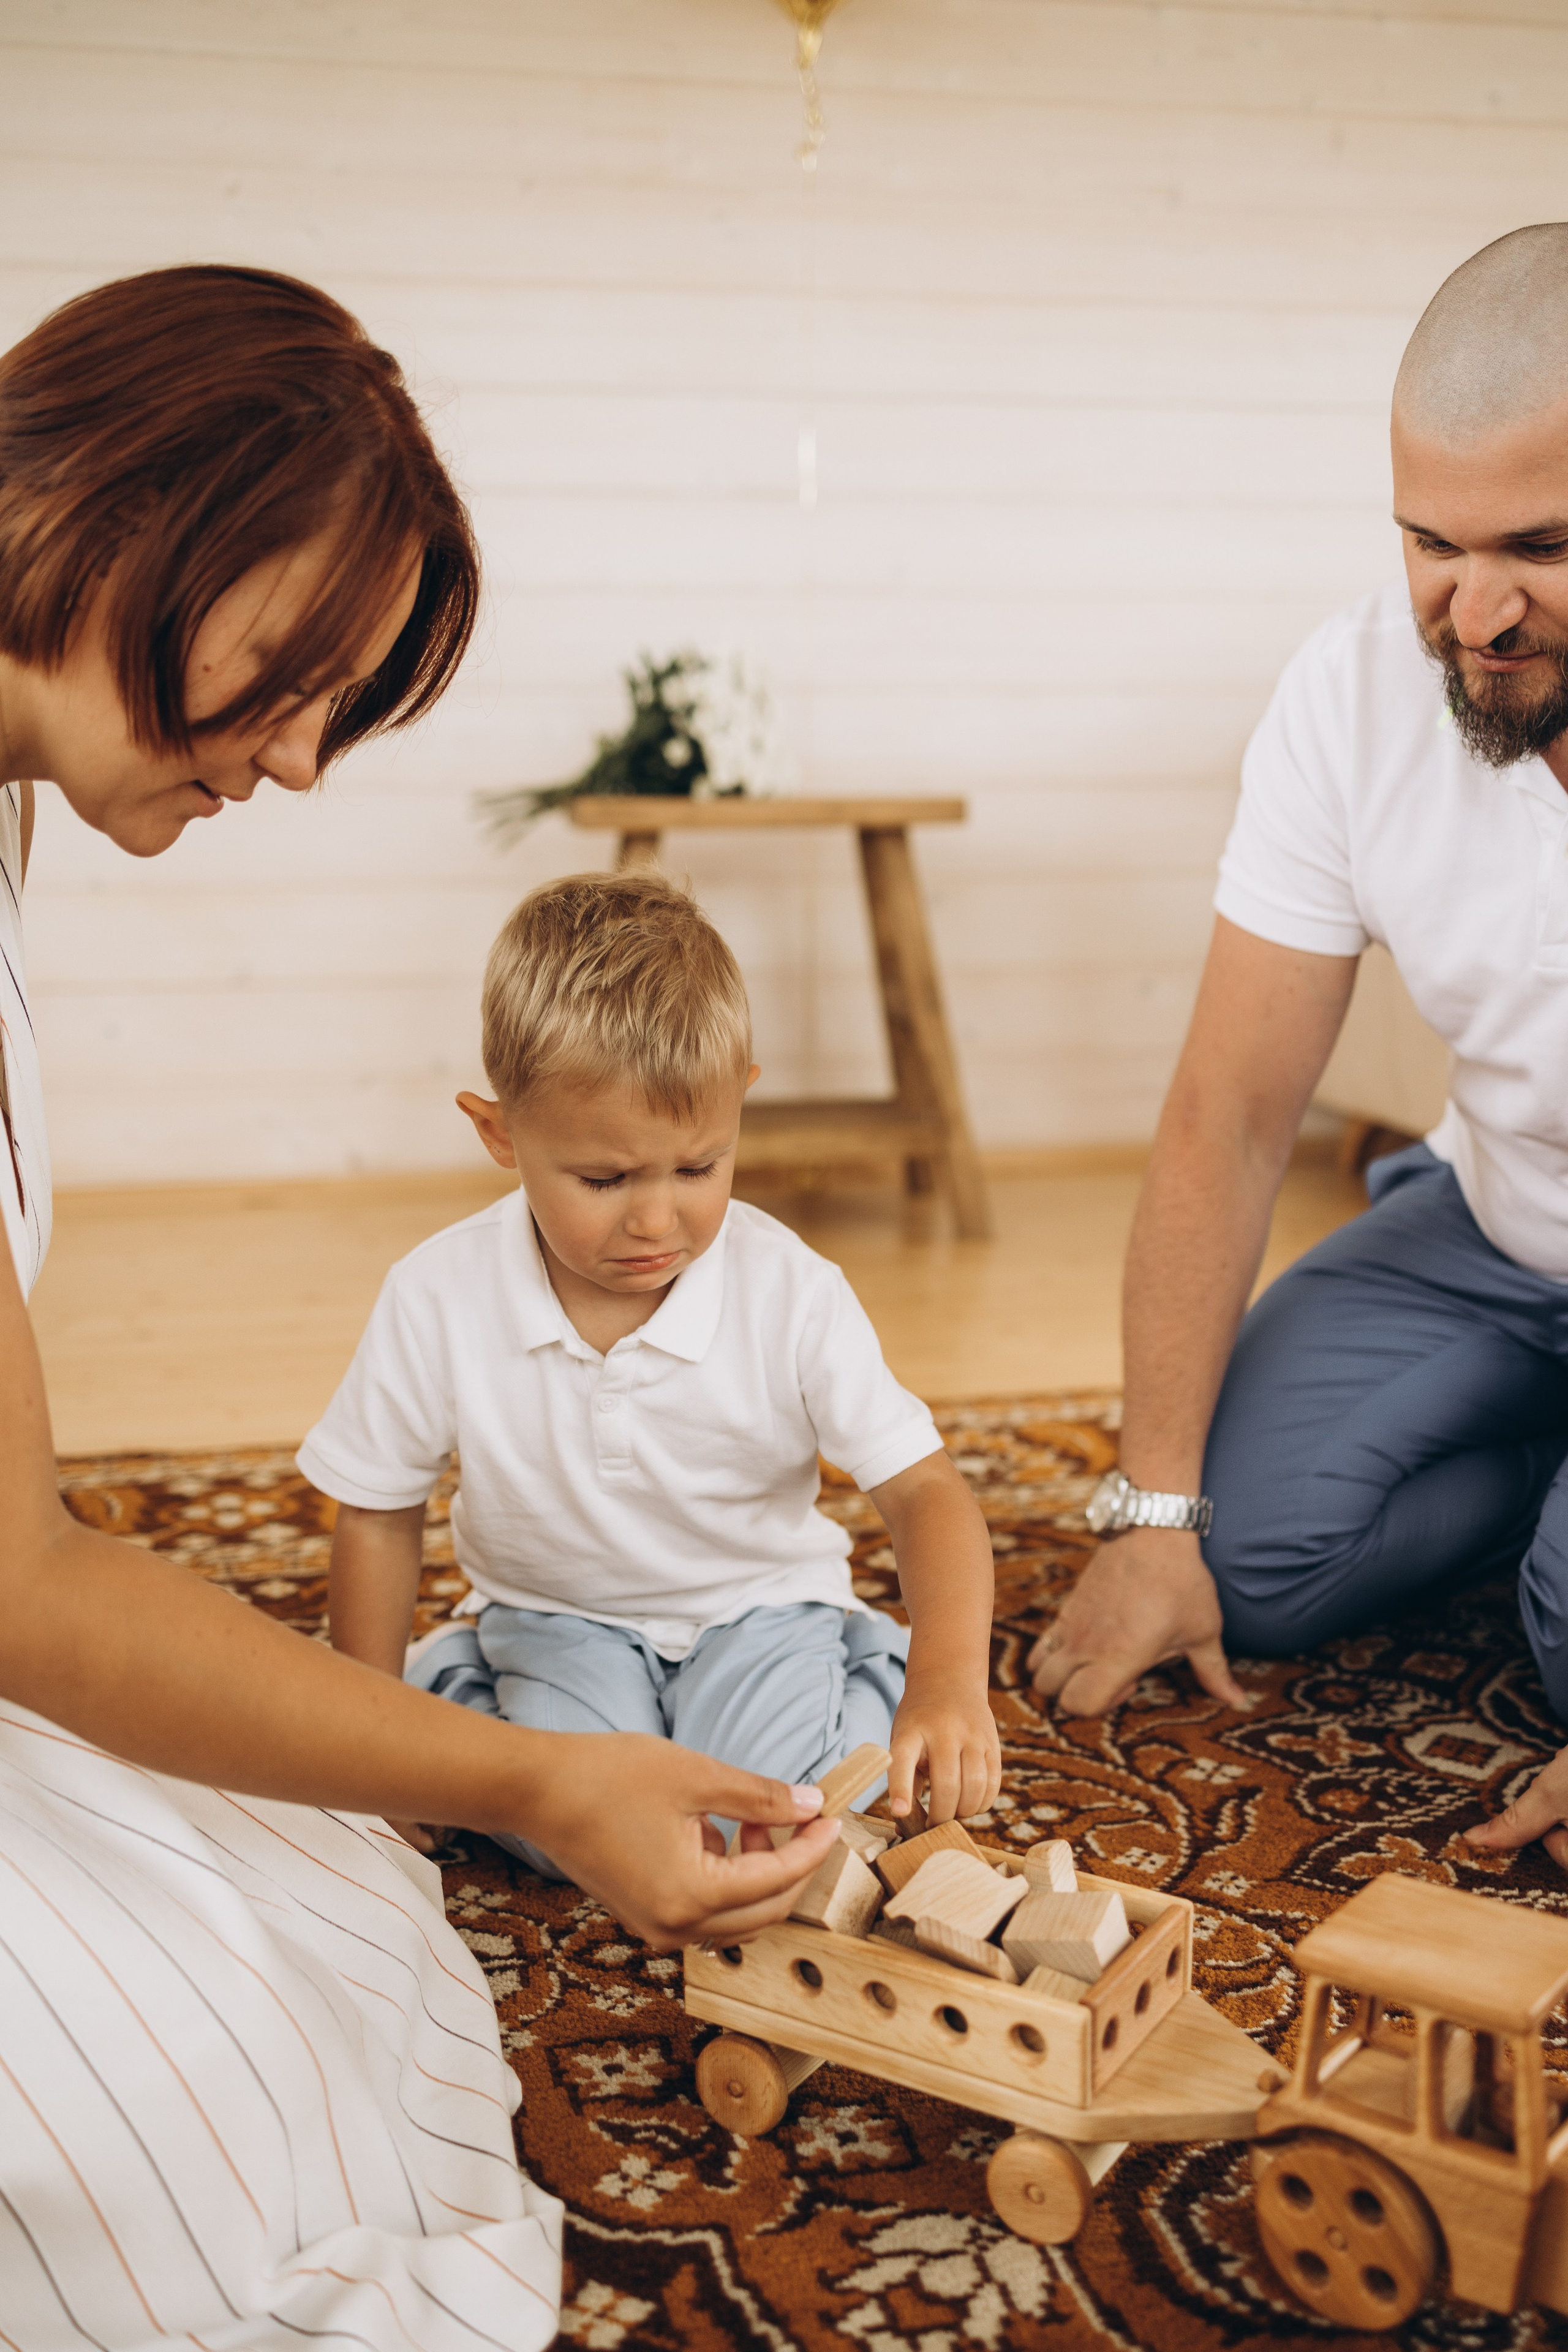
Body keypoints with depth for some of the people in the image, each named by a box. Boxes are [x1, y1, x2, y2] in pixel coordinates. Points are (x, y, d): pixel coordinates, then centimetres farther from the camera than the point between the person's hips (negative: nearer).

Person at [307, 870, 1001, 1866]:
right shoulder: (440, 1303, -18)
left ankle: (870, 1689, 5)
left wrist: (949, 1682, -37)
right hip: (557, 1623, 0)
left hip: (759, 1606, 0)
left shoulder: (793, 1293, -21)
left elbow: (926, 1489, -19)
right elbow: (379, 1517, -3)